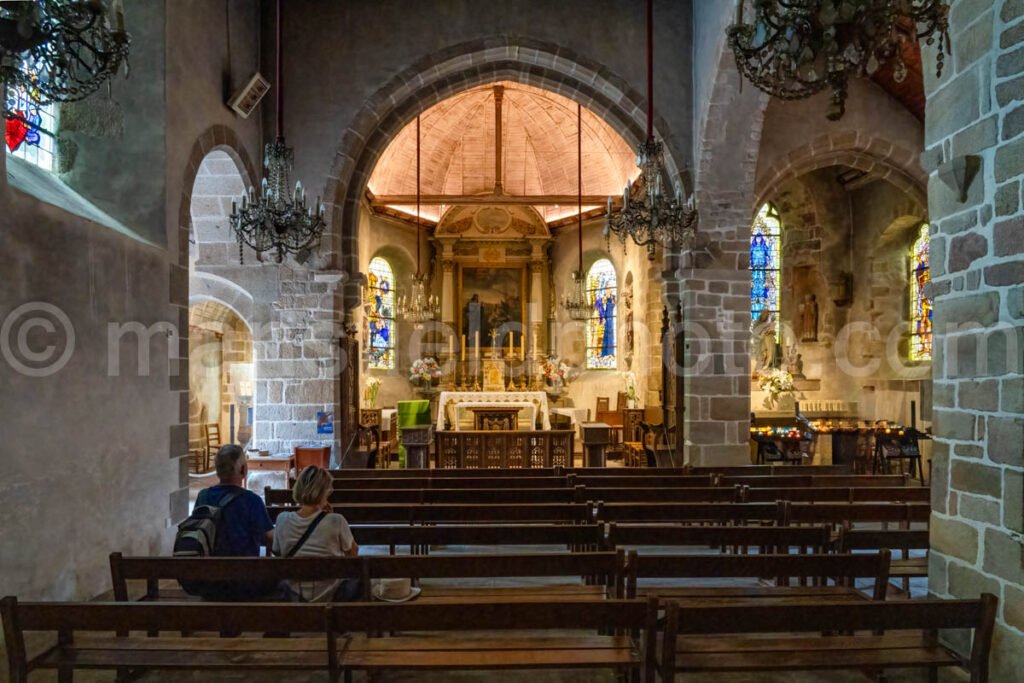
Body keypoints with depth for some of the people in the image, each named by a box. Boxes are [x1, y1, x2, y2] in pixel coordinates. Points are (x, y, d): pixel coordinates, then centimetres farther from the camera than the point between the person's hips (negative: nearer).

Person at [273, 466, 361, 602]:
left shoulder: (283, 520, -15)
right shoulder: (335, 521, -24)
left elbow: (277, 552, 5)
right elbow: (353, 553, -5)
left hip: (296, 596, 4)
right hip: (331, 596, -4)